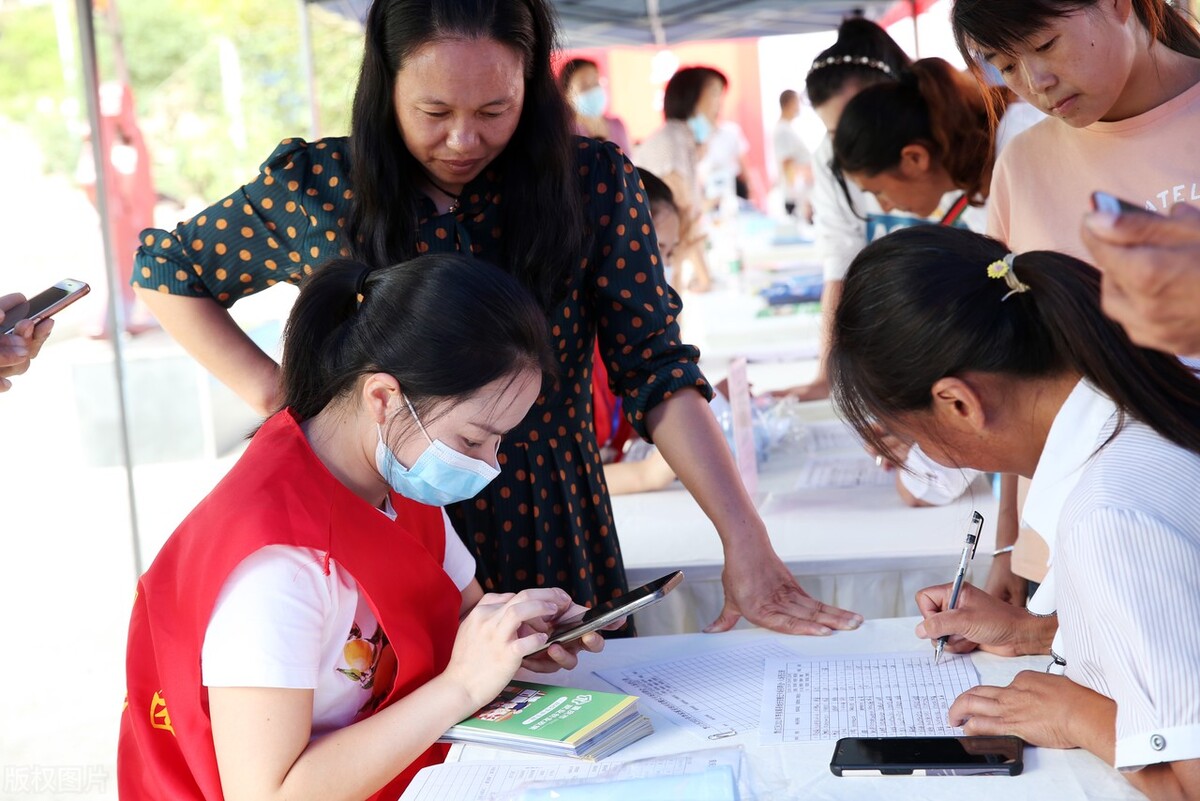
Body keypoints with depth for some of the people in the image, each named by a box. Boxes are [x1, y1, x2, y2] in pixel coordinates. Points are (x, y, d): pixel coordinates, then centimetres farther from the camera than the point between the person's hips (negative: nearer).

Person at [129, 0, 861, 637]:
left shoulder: (593, 183, -8)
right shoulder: (315, 187, -6)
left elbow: (658, 373, -9)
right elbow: (165, 271, 8)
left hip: (554, 553, 1)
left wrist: (746, 541, -20)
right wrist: (272, 393, -5)